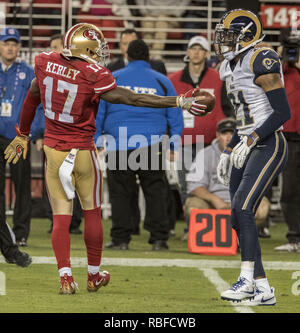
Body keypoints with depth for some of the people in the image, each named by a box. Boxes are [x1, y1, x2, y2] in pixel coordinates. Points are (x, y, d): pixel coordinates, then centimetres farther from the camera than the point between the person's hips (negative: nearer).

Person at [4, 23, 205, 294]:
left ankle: (65, 277, -5)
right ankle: (94, 276, 22)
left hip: (53, 150, 3)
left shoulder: (45, 63, -3)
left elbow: (32, 99, 12)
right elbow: (132, 99, -18)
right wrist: (180, 102, -14)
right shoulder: (94, 77, -19)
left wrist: (23, 134, 28)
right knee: (92, 213, 13)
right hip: (82, 152, -3)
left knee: (61, 217, 5)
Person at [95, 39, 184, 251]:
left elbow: (97, 113, 8)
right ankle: (159, 238, 0)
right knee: (156, 192, 4)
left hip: (119, 147, -1)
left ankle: (121, 239, 2)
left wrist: (96, 142, 14)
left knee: (120, 193, 3)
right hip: (152, 146, 1)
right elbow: (176, 118, 12)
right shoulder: (162, 81, 9)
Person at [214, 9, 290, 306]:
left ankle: (247, 280, -18)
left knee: (242, 209, -20)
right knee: (239, 219, 4)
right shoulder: (231, 68, 15)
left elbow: (282, 112, -17)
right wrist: (228, 153, 20)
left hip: (269, 147, -9)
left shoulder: (262, 62, -13)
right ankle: (263, 290, 6)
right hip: (247, 149, 9)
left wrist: (251, 140, -23)